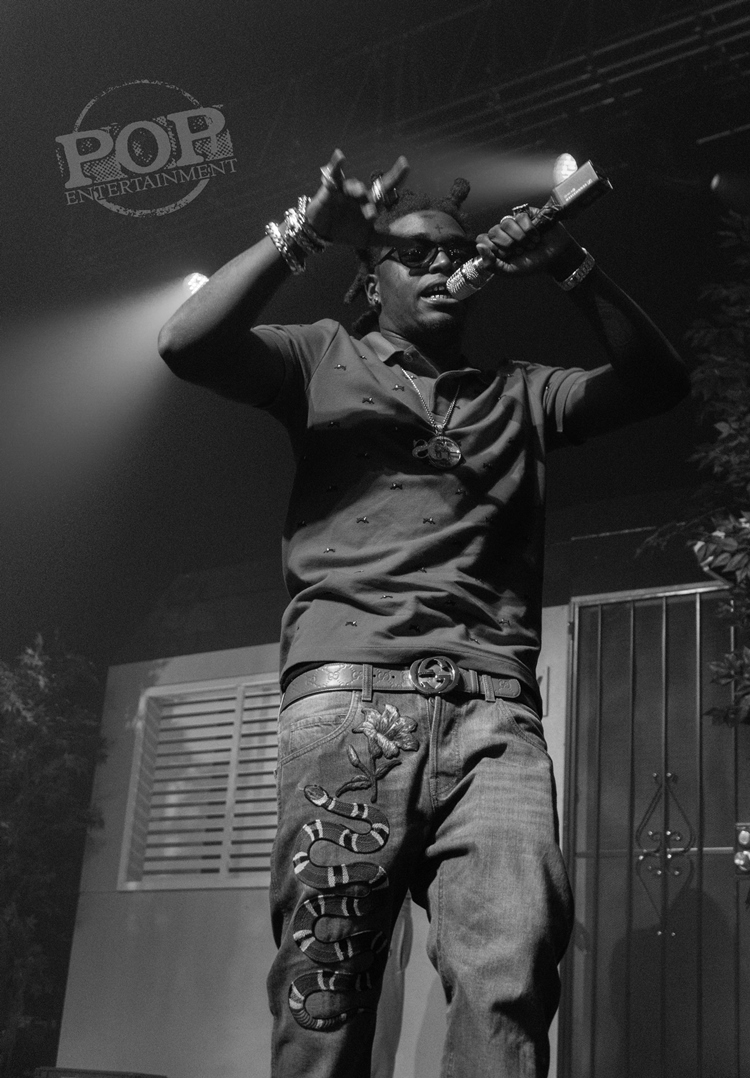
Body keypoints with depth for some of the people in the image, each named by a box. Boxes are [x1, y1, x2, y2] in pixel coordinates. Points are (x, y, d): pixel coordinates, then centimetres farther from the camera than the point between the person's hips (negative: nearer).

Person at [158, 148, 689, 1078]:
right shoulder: (326, 359, 22)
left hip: (492, 707, 2)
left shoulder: (518, 393, 29)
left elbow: (656, 383, 19)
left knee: (510, 980, -19)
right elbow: (186, 343, 7)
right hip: (349, 693, -1)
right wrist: (304, 233, 0)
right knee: (323, 980, -9)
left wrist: (571, 272, 8)